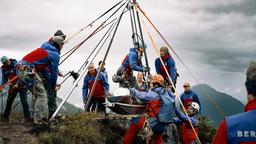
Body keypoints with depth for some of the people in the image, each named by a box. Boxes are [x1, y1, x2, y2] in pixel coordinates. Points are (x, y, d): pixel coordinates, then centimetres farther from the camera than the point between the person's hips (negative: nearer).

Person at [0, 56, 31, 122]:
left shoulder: (15, 63, -16)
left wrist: (17, 84, -33)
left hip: (20, 84, -5)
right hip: (12, 86, 5)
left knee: (24, 101, -12)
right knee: (9, 101, 9)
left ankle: (27, 117, -9)